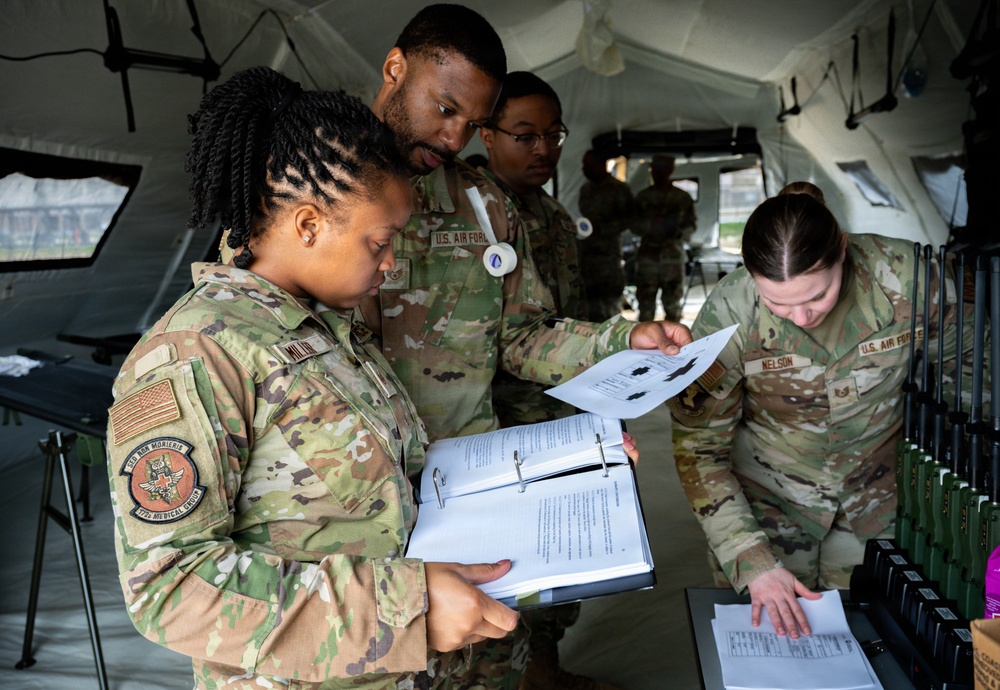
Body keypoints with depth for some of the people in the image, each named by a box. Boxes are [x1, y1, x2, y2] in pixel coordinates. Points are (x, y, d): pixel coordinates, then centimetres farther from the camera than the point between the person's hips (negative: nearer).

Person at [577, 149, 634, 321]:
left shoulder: (619, 189, -5)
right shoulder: (585, 188, 16)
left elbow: (627, 219, -7)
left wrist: (602, 228, -17)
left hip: (608, 252, -6)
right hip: (585, 251, 6)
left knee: (610, 299, -5)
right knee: (590, 300, 7)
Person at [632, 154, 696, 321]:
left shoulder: (682, 198, 5)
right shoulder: (643, 197, 9)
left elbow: (690, 226, 6)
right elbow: (634, 225, 8)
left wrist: (679, 233, -17)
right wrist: (654, 225, -11)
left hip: (673, 257, -1)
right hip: (647, 256, 1)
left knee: (672, 304, 4)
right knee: (646, 303, 0)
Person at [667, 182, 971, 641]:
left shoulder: (903, 276, -22)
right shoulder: (728, 315, -26)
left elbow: (959, 364, -1)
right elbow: (698, 448, -18)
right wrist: (752, 563, -24)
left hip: (874, 498, 2)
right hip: (766, 498, -1)